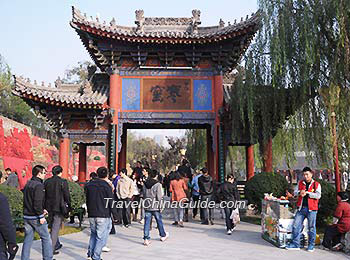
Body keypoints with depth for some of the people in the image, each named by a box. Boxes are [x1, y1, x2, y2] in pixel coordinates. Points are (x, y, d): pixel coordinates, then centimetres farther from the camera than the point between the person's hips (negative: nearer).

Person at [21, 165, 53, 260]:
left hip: (27, 216, 8)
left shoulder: (27, 184, 11)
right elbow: (37, 202, -23)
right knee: (46, 238, 5)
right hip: (36, 217, -8)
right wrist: (41, 216, -17)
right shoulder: (38, 185, -16)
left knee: (28, 239, 13)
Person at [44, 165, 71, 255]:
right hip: (59, 208, -5)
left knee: (53, 227, 20)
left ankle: (57, 244, 32)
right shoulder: (63, 182, -12)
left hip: (49, 207, 6)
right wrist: (69, 207, 2)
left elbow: (44, 195, 7)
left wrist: (44, 207, 13)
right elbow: (67, 196, -10)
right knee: (55, 228, 0)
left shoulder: (47, 182, 4)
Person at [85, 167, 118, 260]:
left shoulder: (89, 185, 8)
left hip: (91, 215, 6)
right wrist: (115, 214, -2)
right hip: (103, 216, -6)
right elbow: (111, 203, -9)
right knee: (101, 237, 2)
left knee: (93, 234, 20)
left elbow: (87, 200, 15)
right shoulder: (107, 186, -10)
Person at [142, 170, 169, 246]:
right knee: (159, 221, 13)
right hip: (155, 206, -3)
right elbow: (159, 197, -15)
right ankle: (163, 236, 30)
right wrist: (162, 196, 5)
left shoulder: (145, 184, 2)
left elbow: (143, 195, 10)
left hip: (147, 206, 4)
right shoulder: (157, 184, -14)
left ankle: (146, 239, 2)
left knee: (147, 222, 4)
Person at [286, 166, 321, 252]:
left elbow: (318, 195, -9)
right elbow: (295, 192, 9)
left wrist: (307, 193, -14)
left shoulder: (316, 184, 3)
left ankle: (311, 245, 18)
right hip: (301, 208, 3)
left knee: (311, 227, 4)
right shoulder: (300, 183, 14)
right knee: (296, 225, 0)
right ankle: (295, 244, 8)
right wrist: (300, 192, -12)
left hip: (311, 209, -3)